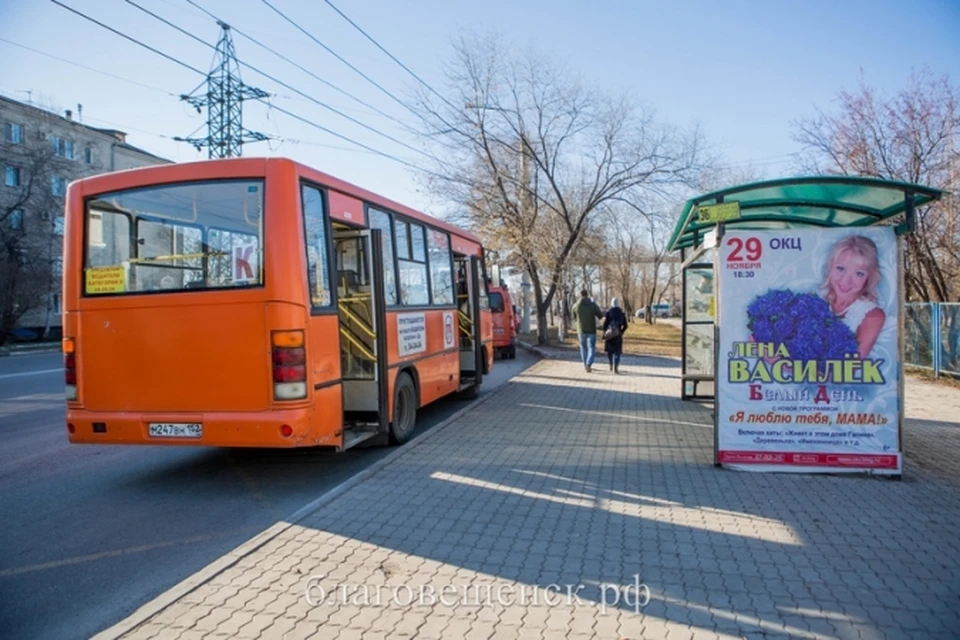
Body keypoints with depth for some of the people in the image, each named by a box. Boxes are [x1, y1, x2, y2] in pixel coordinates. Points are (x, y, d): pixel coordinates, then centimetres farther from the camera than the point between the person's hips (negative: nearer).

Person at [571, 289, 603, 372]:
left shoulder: (576, 306, -5)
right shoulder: (593, 305, -10)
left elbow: (574, 316, 14)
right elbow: (601, 317, -2)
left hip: (581, 330, 2)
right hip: (591, 330, -2)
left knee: (583, 348, 17)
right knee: (591, 349, 1)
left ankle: (586, 366, 25)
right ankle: (588, 364, -20)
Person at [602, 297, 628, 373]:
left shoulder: (608, 312, -5)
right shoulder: (622, 313, 3)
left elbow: (605, 323, -11)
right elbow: (625, 326, 4)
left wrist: (604, 333, 0)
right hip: (618, 335, 1)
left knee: (609, 350, 19)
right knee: (617, 351, 1)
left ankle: (611, 365, 28)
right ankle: (615, 368, -13)